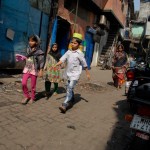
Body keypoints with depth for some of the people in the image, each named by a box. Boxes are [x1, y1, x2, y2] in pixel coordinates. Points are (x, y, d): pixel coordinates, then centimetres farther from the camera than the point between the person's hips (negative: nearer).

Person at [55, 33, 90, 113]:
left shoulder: (79, 53, -8)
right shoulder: (68, 52, 5)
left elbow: (84, 64, -2)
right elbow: (62, 59, -3)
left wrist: (87, 73, 4)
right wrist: (55, 65, -16)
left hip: (75, 74, -6)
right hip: (68, 73, 6)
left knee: (70, 88, -16)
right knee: (69, 88, 18)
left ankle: (65, 105, -18)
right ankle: (71, 101, 41)